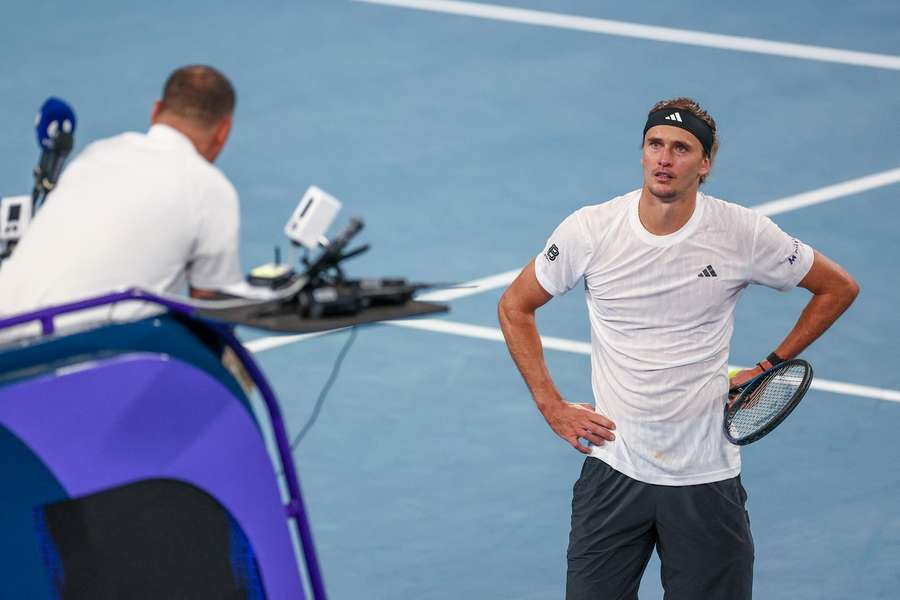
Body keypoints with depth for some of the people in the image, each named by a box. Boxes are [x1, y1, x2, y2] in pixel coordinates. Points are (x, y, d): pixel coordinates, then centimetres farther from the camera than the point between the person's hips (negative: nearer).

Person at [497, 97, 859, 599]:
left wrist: (770, 366, 4)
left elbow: (839, 288, 9)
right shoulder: (590, 229, -5)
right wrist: (553, 407, 2)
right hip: (615, 468, 0)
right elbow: (515, 306, 9)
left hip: (706, 478, 0)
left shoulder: (744, 233, -7)